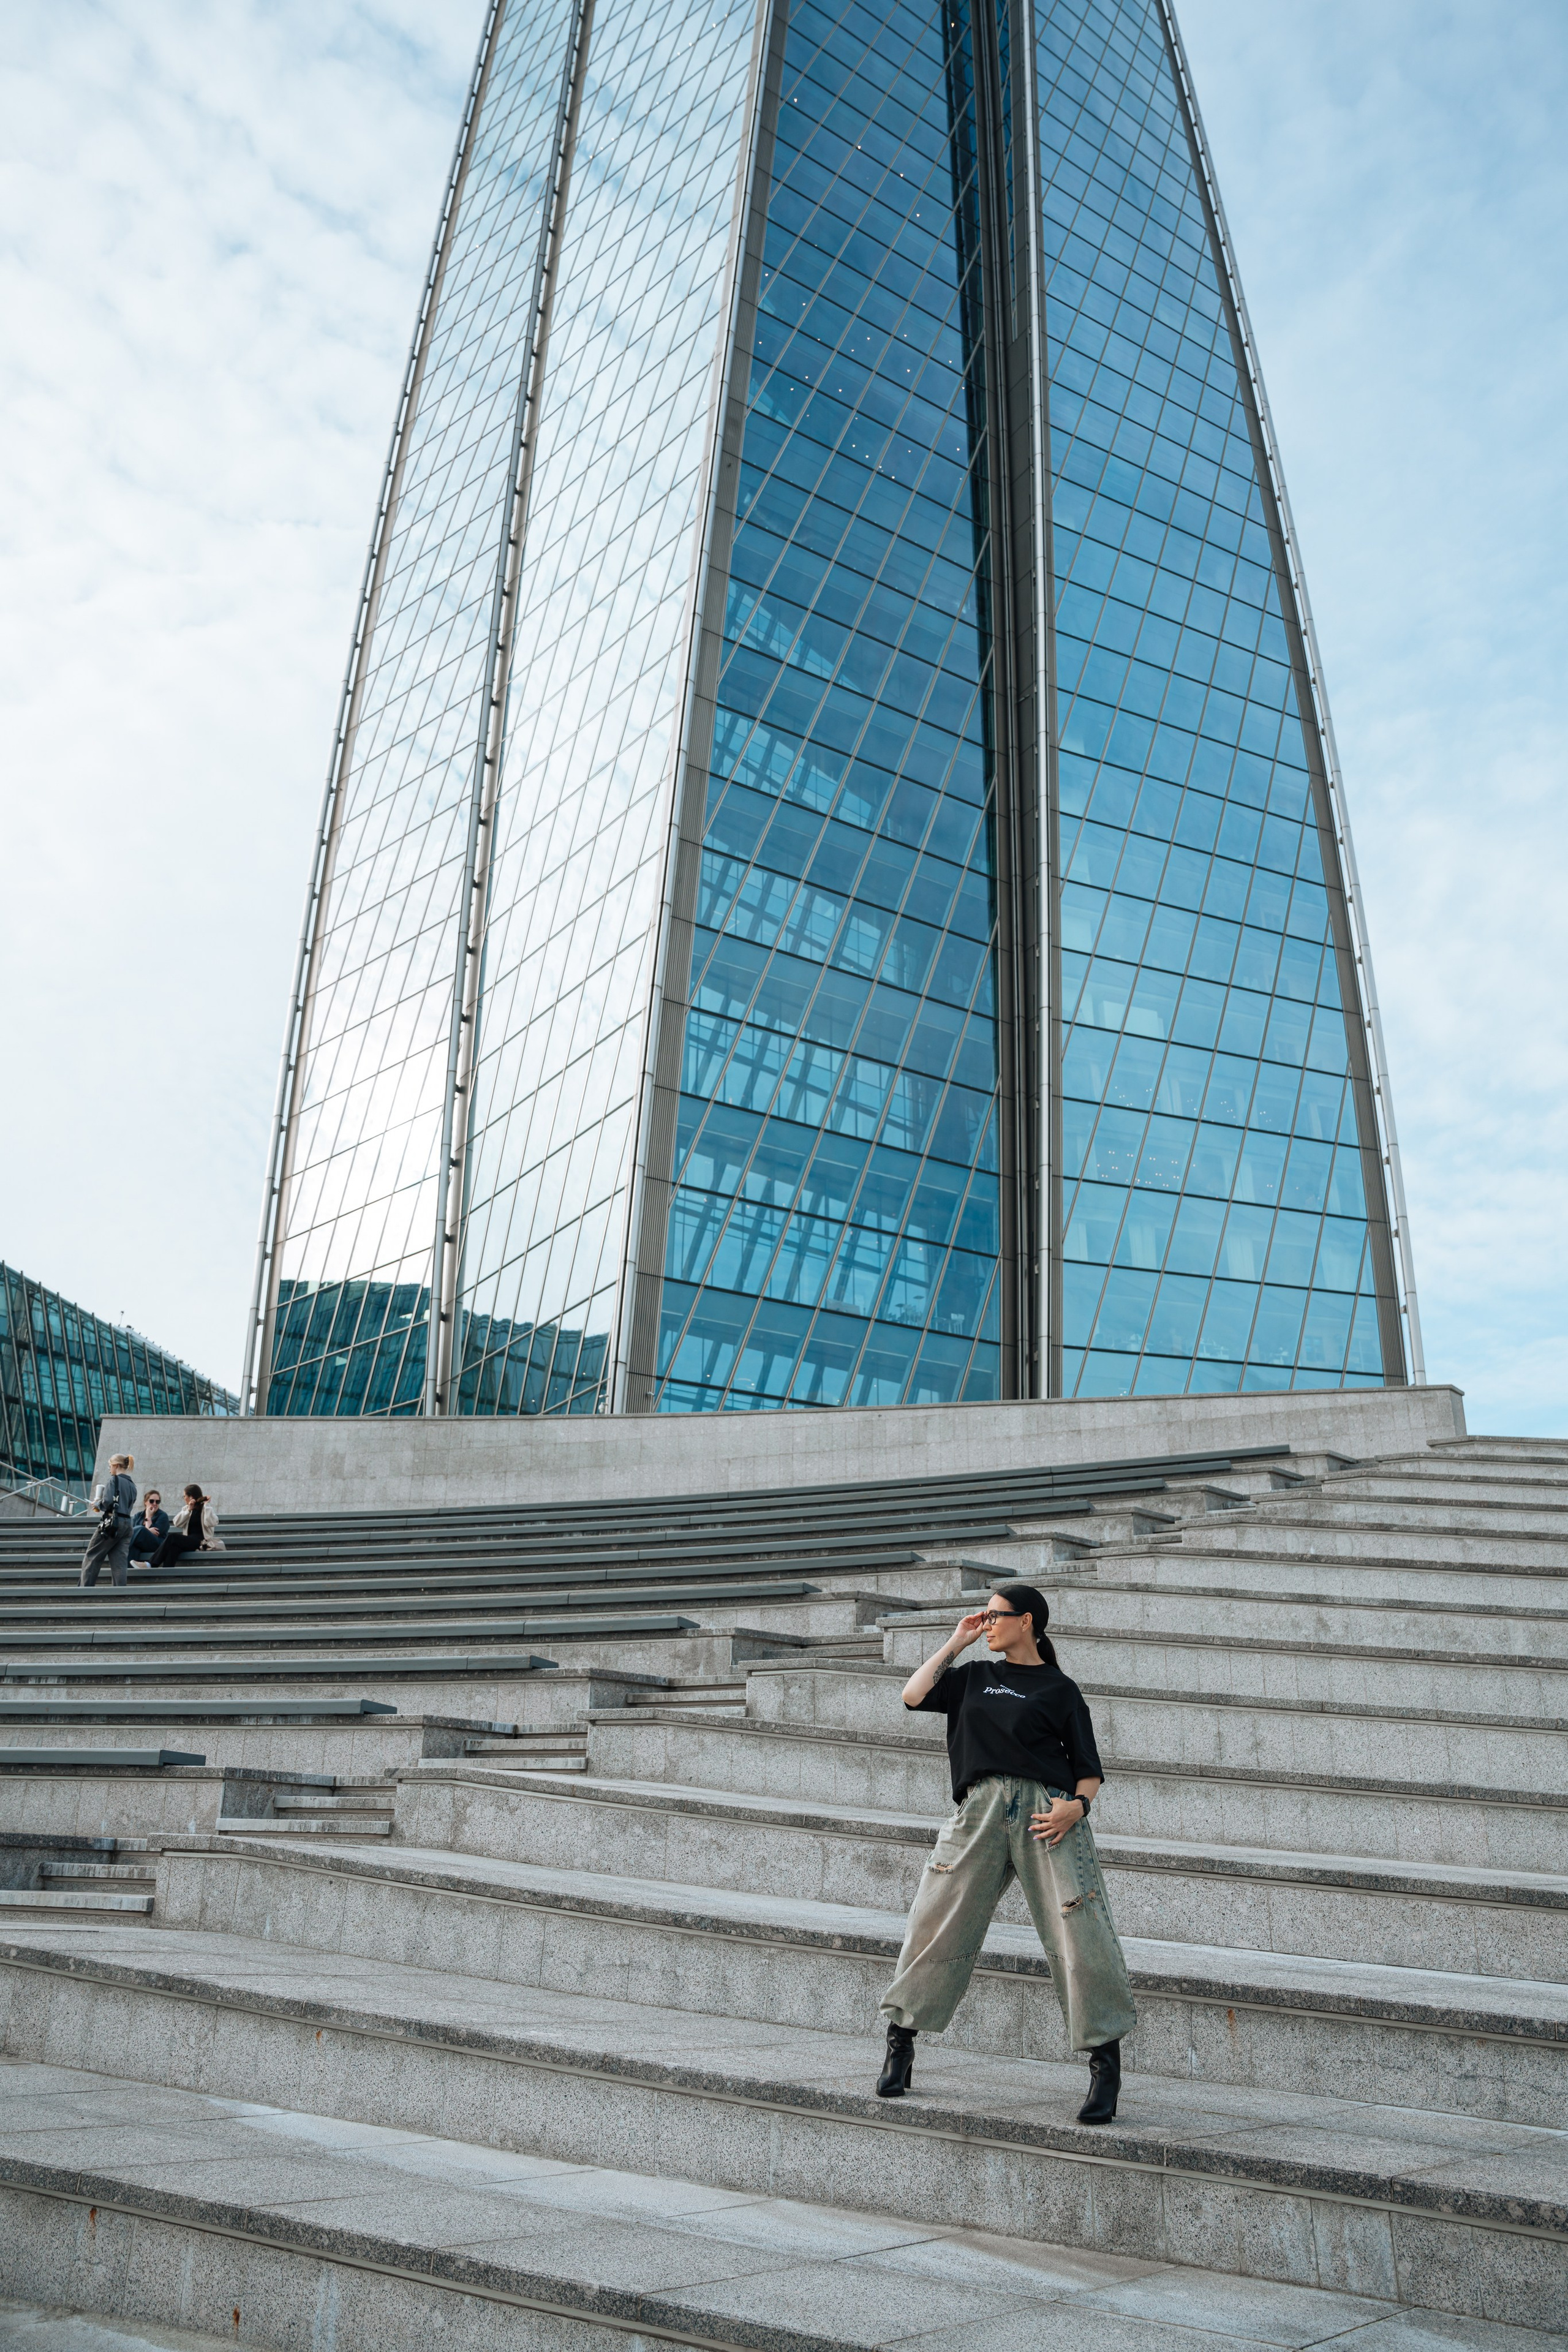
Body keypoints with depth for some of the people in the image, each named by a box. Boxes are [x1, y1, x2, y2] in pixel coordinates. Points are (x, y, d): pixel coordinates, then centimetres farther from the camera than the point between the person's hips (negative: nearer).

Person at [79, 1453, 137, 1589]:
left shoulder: (114, 1480, -5)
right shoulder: (132, 1484, 17)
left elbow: (108, 1502, -16)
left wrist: (97, 1503, 4)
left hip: (111, 1523, -7)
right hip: (127, 1524, 7)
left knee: (92, 1556, 3)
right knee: (120, 1561, 2)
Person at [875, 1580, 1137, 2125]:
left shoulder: (1059, 1689, 9)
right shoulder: (974, 1677, 20)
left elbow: (1089, 1769, 6)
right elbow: (914, 1695, 8)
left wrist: (1077, 1806, -15)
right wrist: (956, 1642, 13)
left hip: (1047, 1812, -3)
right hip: (981, 1810, 3)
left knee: (1078, 1933, -10)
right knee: (937, 1922, 0)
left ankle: (1106, 2067, -2)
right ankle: (900, 2044, 14)